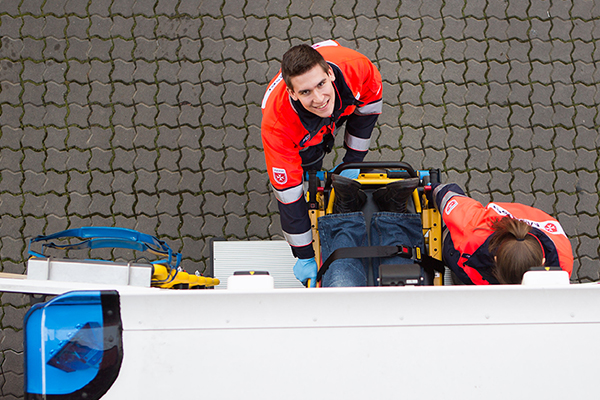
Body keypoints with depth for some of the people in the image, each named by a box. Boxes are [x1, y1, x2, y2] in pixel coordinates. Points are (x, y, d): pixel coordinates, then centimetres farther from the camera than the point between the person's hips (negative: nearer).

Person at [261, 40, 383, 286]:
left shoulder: (354, 67, -43)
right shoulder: (276, 126, -48)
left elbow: (372, 97, -17)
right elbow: (287, 192, -38)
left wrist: (353, 162, -12)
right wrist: (305, 257, -30)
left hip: (346, 108, 3)